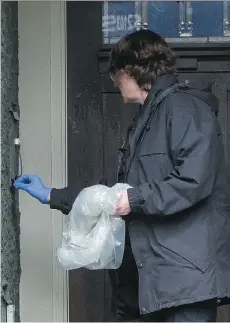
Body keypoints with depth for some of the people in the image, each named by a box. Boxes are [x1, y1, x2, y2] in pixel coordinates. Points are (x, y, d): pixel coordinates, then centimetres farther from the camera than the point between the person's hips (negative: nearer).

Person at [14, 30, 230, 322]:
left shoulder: (184, 106, -7)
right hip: (152, 273, 10)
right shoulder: (148, 118, 23)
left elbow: (194, 180, -21)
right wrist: (51, 196, 28)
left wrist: (135, 199, -14)